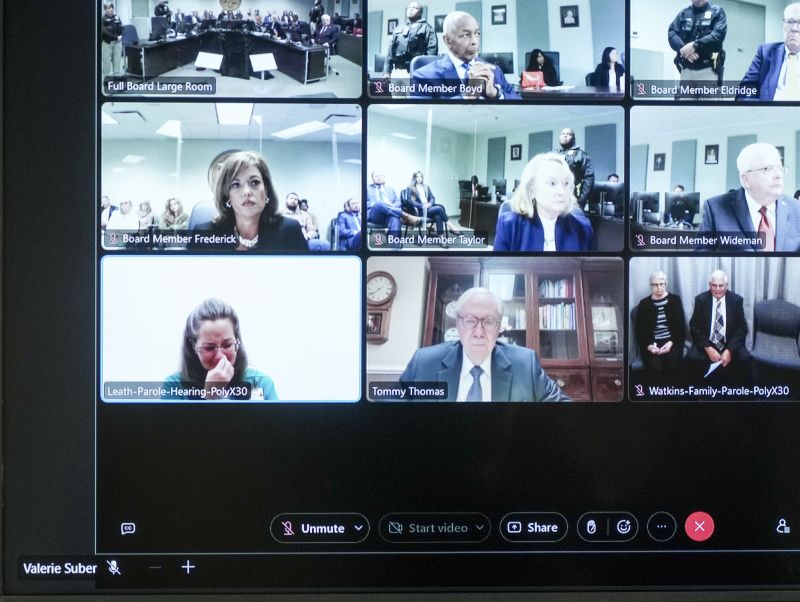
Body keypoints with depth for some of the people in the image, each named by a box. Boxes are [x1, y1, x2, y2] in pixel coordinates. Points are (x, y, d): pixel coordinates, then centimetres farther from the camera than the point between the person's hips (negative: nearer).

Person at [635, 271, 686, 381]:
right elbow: (640, 331, 7)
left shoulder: (675, 300, 7)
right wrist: (648, 345, -12)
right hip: (652, 343, 0)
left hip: (672, 341, 0)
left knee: (673, 366, -29)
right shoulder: (644, 304, 7)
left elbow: (681, 325, 5)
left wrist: (671, 342, -12)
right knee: (655, 369, -29)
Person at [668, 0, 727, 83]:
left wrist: (695, 45, -21)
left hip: (707, 69, -4)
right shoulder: (684, 13, 15)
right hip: (686, 69, 4)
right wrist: (682, 47, -17)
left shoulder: (717, 12, 5)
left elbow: (719, 34, -11)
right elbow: (671, 33, 2)